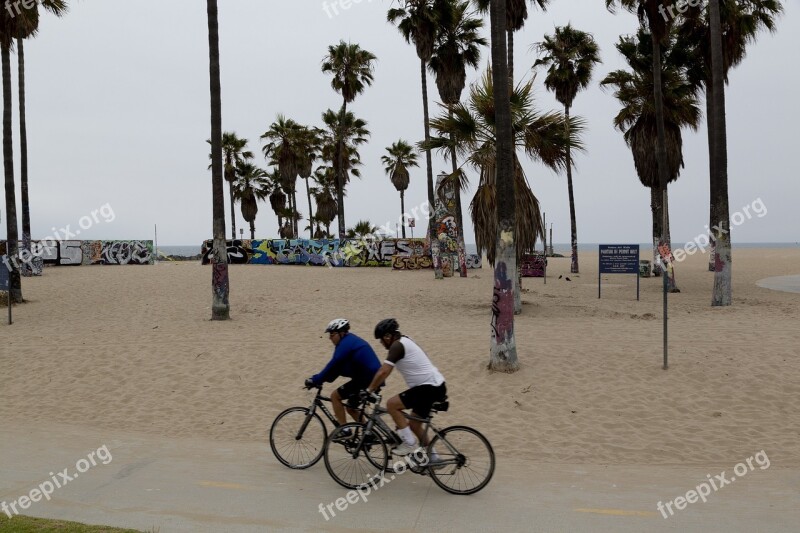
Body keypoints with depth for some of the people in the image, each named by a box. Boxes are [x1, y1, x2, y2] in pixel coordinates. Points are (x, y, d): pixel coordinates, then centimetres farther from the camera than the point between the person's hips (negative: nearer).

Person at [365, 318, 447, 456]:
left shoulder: (397, 346, -14)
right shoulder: (405, 341, 16)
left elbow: (384, 372, -20)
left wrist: (369, 390, -11)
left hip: (430, 388, -10)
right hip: (437, 386, 10)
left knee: (391, 404, -9)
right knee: (414, 424, 18)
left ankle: (409, 443, -3)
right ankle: (431, 457, 27)